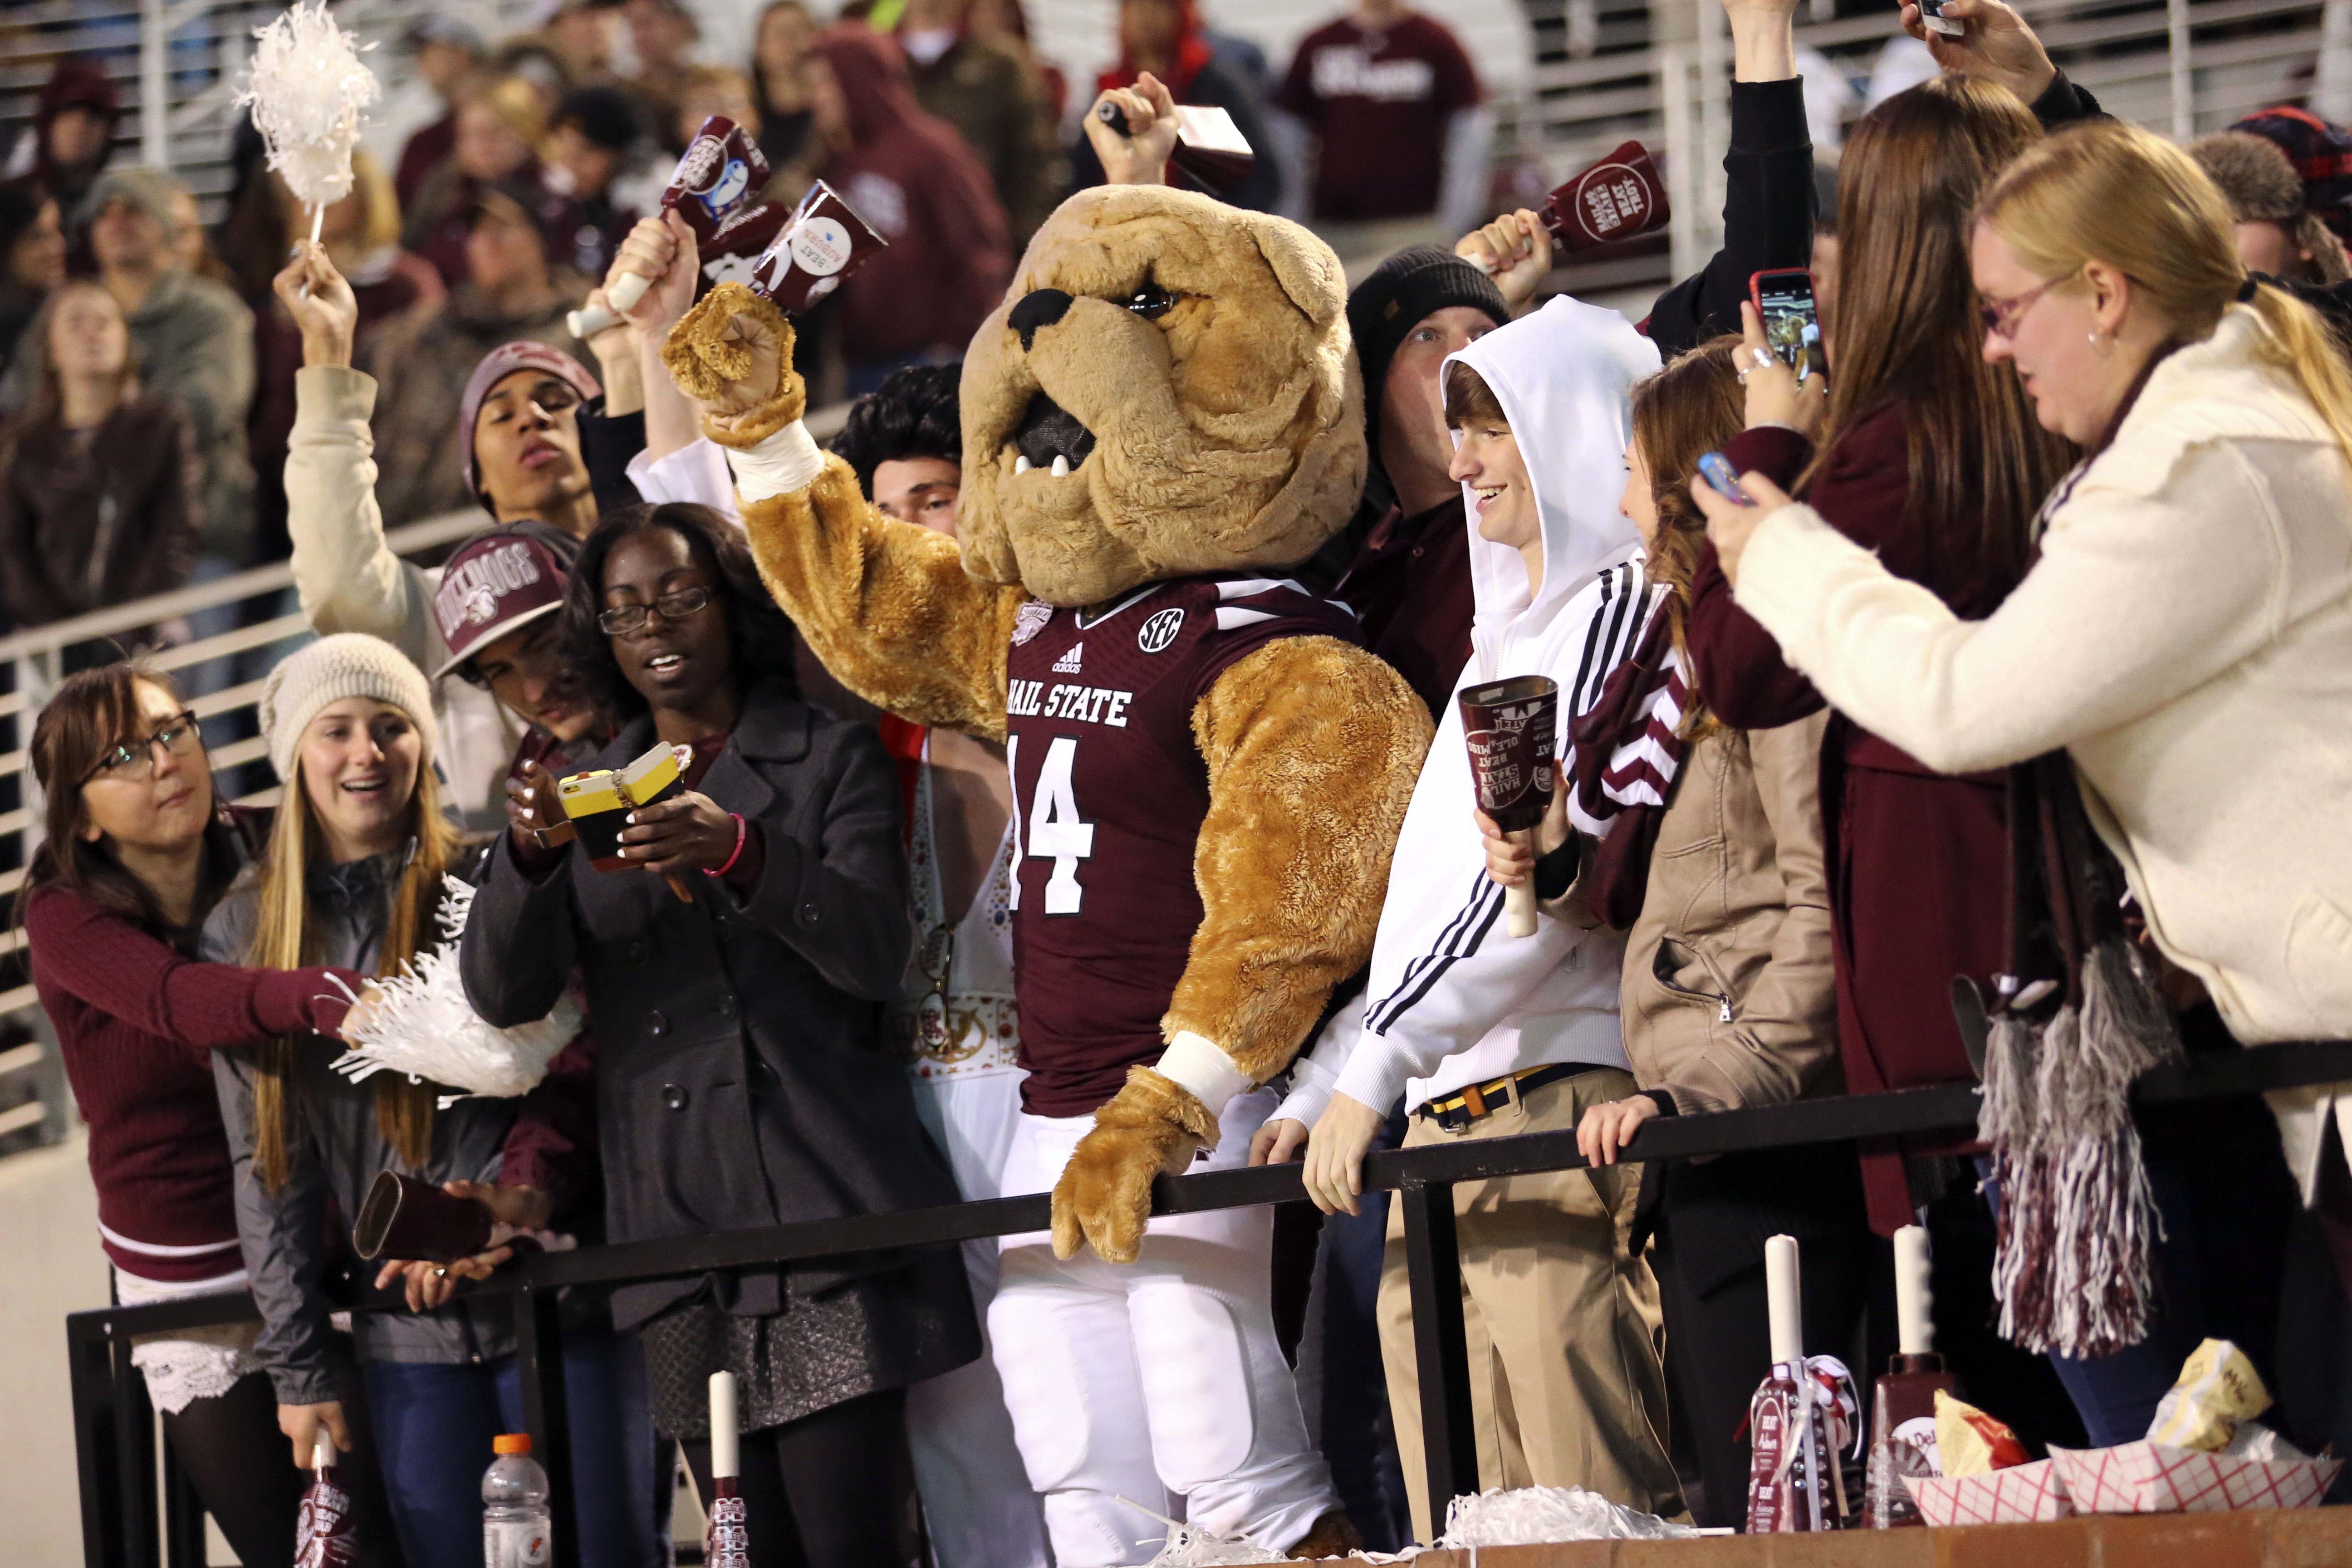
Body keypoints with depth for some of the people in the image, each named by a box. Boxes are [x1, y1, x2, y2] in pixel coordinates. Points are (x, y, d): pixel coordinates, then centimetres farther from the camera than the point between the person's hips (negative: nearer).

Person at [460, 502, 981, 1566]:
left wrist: (741, 854, -22)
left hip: (824, 1195, -3)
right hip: (679, 1218, 3)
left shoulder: (829, 760, 9)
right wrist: (527, 852, -16)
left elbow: (875, 957, -5)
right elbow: (503, 993, 4)